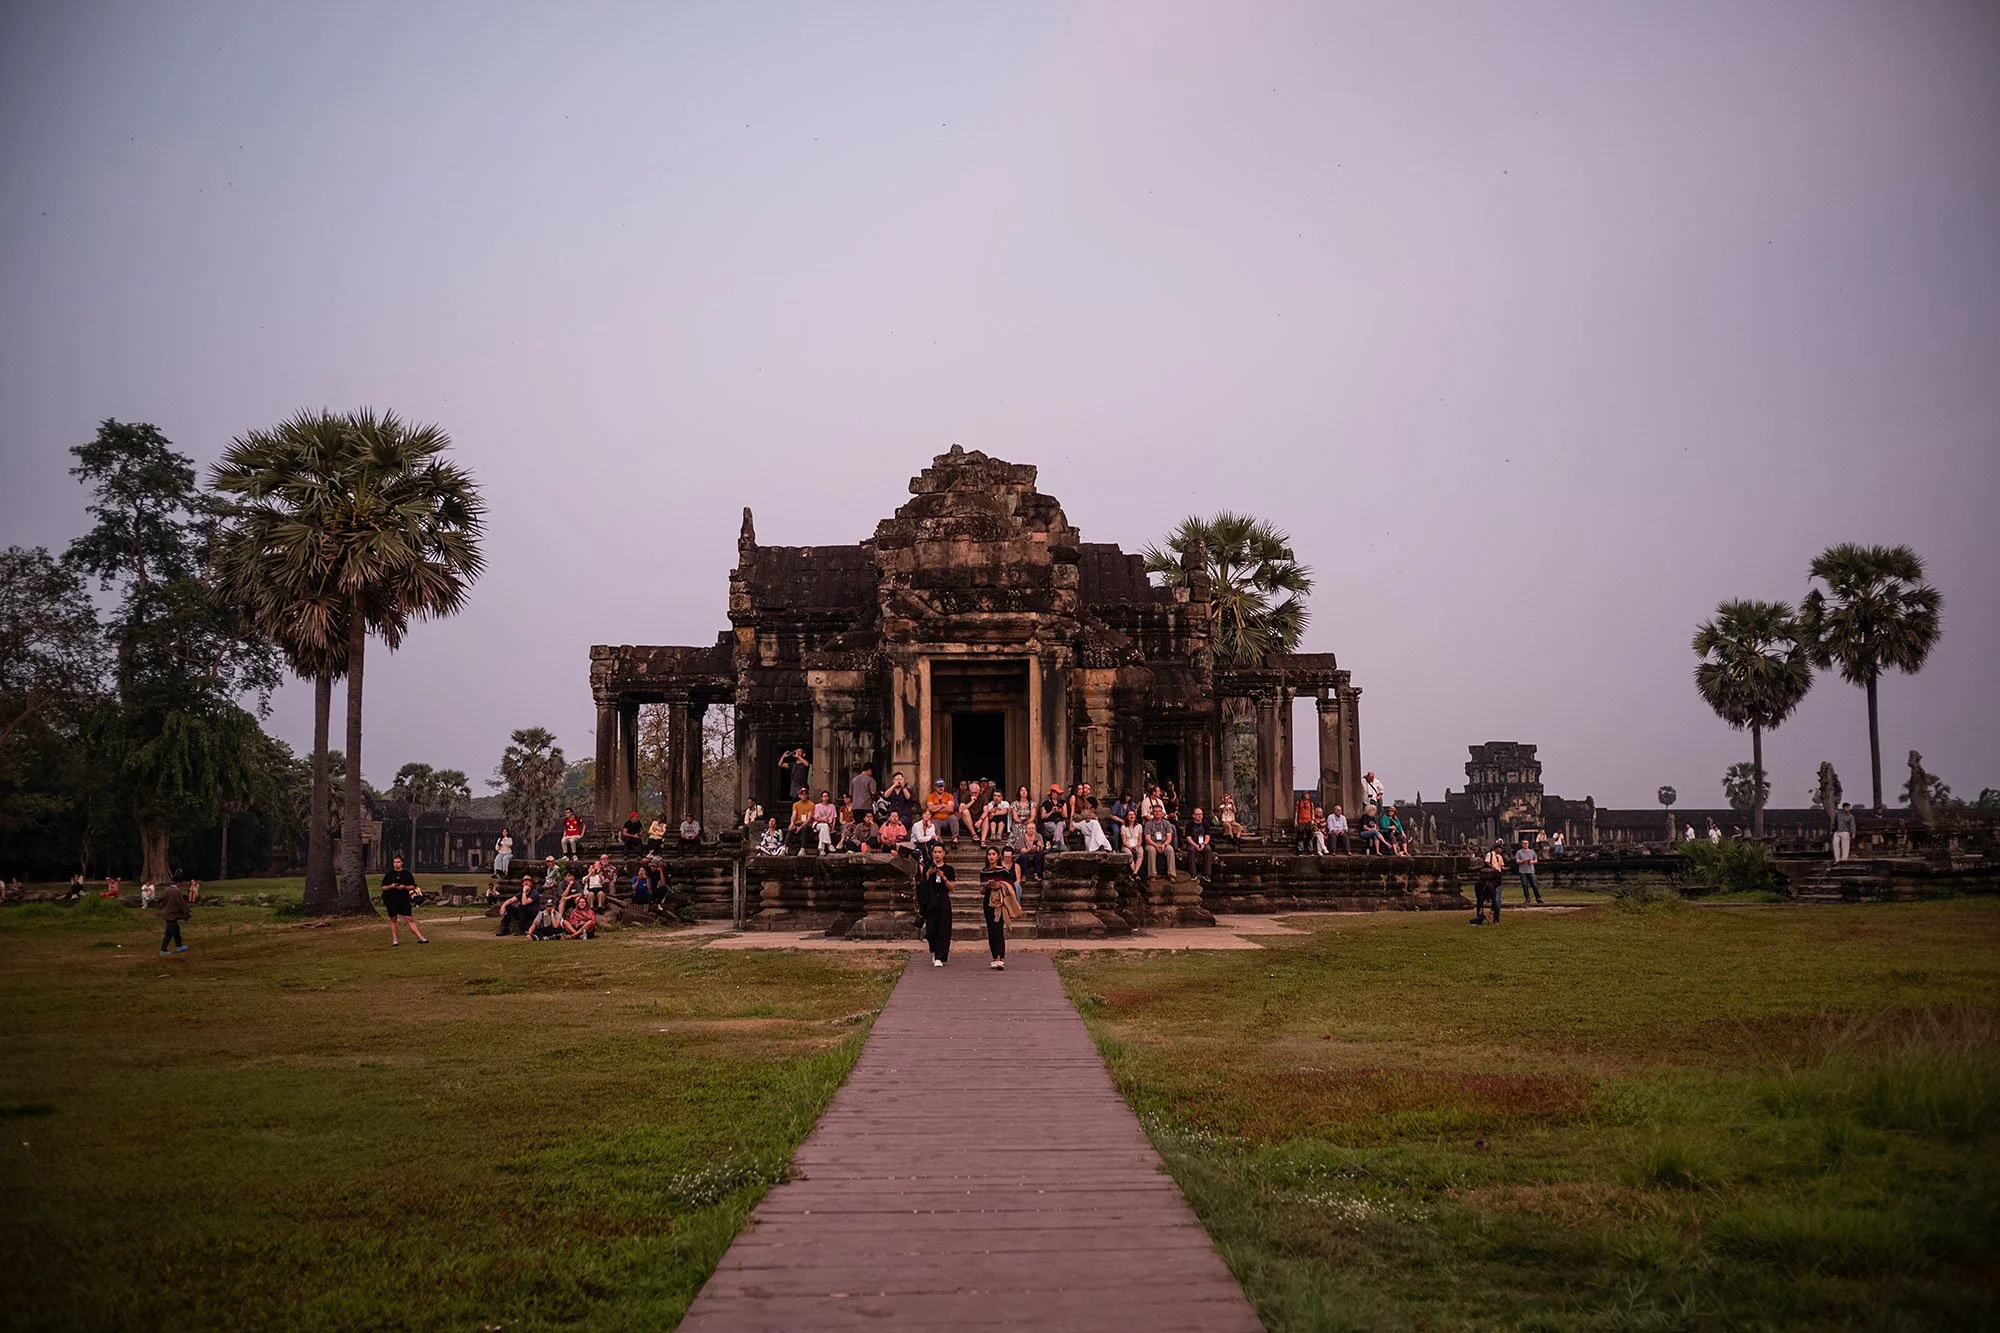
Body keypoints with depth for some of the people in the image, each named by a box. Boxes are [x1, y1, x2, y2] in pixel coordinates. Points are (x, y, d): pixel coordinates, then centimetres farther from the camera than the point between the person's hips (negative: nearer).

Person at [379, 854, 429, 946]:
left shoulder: (407, 874, 6)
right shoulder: (388, 874, 6)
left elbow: (413, 886, 7)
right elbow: (383, 887, 7)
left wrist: (405, 887, -11)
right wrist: (390, 886, -12)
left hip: (404, 900, -1)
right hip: (391, 901, 1)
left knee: (410, 919, -5)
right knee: (393, 919, 6)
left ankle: (420, 937, -9)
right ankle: (394, 939, 14)